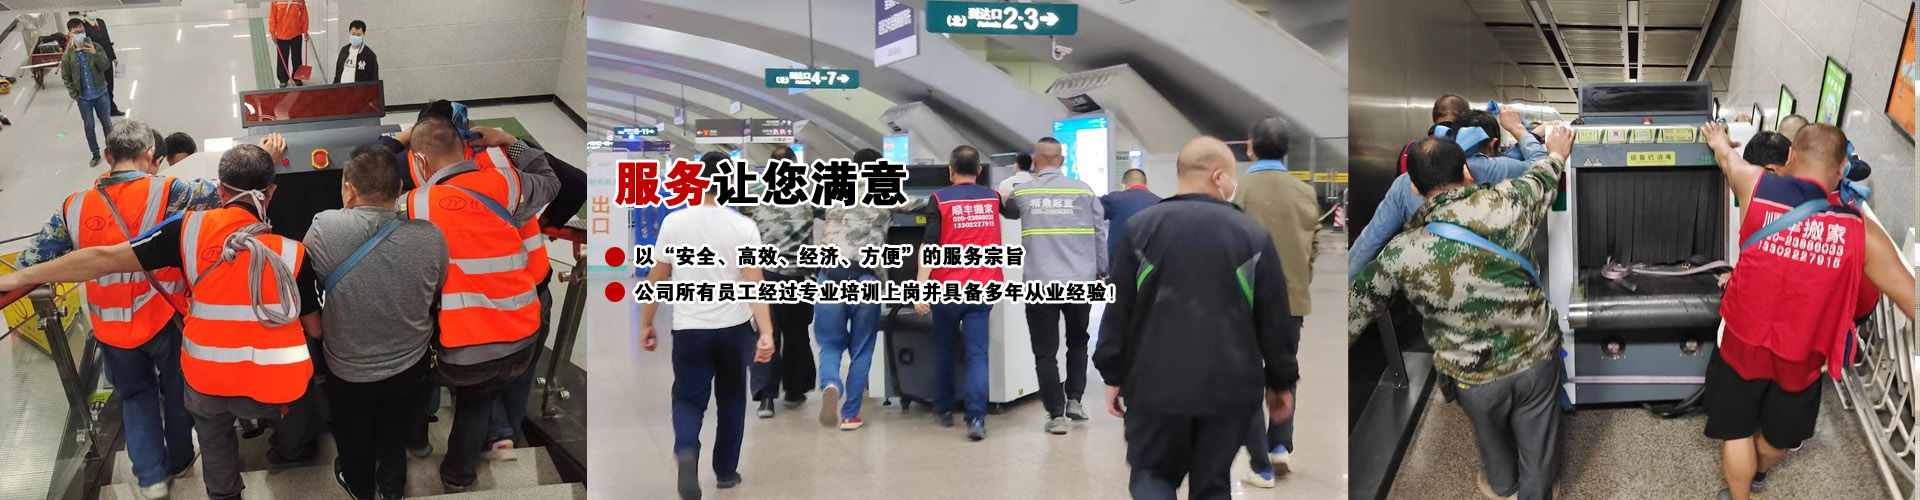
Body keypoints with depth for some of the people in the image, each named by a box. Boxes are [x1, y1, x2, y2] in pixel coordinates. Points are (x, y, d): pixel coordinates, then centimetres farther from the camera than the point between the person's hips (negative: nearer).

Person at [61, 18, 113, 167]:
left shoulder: (95, 47, -9)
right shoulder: (68, 55, -8)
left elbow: (106, 67, -16)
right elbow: (66, 77, 1)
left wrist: (95, 54, -30)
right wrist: (74, 95, -3)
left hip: (101, 94, 0)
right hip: (83, 98, 0)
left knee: (107, 124, 11)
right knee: (88, 127, 9)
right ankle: (95, 154, 23)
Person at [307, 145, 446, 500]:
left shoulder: (324, 228, -30)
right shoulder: (431, 237, -24)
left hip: (349, 369, -1)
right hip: (411, 364, 1)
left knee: (354, 431, 30)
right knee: (396, 427, 30)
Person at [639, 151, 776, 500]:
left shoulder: (674, 222, -3)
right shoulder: (743, 226, -7)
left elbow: (656, 279, 2)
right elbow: (754, 283, -16)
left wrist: (647, 325, 12)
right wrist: (766, 332, -19)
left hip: (690, 329, 0)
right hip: (735, 328, 0)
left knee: (688, 399, 8)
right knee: (731, 400, 18)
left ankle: (686, 452, -22)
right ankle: (726, 471, 26)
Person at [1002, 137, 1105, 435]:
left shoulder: (1021, 193, 3)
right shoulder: (1084, 191, 2)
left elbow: (1007, 212, 26)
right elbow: (1100, 235, 5)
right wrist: (1100, 272, 15)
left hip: (1040, 284, -1)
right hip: (1080, 282, 1)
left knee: (1046, 352, 5)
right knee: (1078, 342, 23)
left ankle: (1057, 415, 2)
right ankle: (1074, 400, 18)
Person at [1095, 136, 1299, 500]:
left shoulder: (1141, 228, 2)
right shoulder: (1254, 235, 1)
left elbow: (1118, 309, 2)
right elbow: (1275, 319, 3)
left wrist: (1113, 374, 9)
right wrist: (1281, 382, 14)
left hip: (1156, 384, 0)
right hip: (1229, 387, 0)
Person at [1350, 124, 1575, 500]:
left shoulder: (1401, 253, -21)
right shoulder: (1507, 204, -21)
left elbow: (1355, 311, -7)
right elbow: (1542, 178, 3)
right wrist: (1556, 153, 27)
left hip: (1474, 378, 1)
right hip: (1536, 357, 0)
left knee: (1492, 438, 32)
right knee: (1536, 441, 26)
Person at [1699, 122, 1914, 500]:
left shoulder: (1756, 187, -16)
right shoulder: (1861, 232, -17)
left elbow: (1727, 158, 9)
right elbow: (1909, 298, -12)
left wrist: (1719, 141, 33)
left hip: (1743, 342, -1)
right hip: (1800, 357, 2)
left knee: (1737, 430, 20)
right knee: (1778, 434, 28)